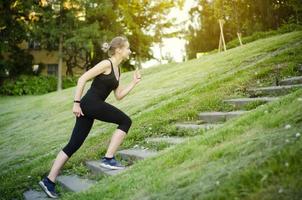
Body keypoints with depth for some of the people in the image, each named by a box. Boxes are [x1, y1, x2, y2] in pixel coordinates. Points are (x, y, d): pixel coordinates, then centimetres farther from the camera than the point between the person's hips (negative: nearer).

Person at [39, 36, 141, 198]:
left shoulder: (117, 70, 19)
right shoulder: (106, 64, -8)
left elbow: (118, 96, 21)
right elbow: (82, 79, -13)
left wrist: (134, 83, 15)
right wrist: (76, 103, -16)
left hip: (91, 106, 9)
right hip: (90, 103, -9)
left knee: (73, 145, 8)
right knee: (125, 121, -4)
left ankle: (49, 180, 11)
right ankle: (108, 159, -1)